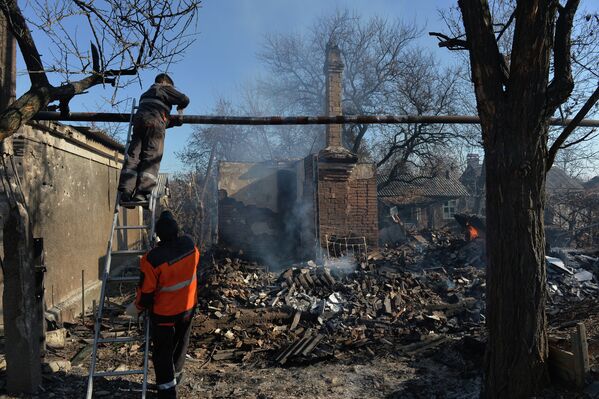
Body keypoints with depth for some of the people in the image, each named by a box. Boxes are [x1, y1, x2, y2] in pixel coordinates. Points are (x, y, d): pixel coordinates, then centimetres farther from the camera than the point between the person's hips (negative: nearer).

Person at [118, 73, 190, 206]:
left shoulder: (146, 94, 40)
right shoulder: (164, 88, 19)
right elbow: (184, 99, 10)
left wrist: (174, 120, 36)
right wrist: (180, 108, 30)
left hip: (138, 121, 6)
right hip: (154, 123, -6)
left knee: (133, 156, -6)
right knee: (151, 159, -12)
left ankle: (126, 192, -20)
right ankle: (141, 194, -25)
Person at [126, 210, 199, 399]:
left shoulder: (153, 259, -29)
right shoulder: (189, 244, -16)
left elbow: (147, 291, -18)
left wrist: (136, 307, 1)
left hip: (164, 313, -5)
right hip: (188, 307, 5)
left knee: (162, 351, 15)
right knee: (180, 344, 24)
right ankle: (175, 376, 44)